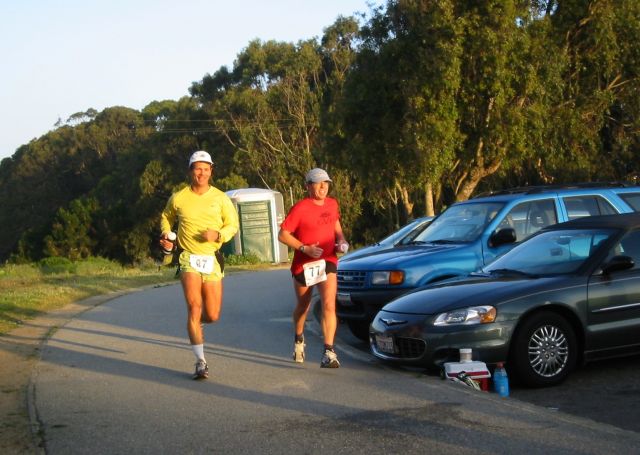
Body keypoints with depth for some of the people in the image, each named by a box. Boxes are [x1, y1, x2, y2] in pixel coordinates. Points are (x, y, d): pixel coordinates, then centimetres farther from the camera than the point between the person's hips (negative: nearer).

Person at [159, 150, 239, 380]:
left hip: (212, 259, 2)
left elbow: (233, 225, 5)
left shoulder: (220, 198, 1)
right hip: (188, 258, -1)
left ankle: (194, 323, 44)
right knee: (194, 306, -17)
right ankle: (200, 362, -12)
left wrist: (218, 235, -15)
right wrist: (165, 234, 1)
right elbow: (166, 217, 20)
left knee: (212, 315, 4)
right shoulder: (178, 198, 1)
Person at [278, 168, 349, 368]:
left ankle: (329, 353, -18)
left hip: (327, 262, 2)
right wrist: (305, 248, -21)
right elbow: (283, 235, -13)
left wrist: (342, 240, 3)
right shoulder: (300, 208, -13)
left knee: (329, 305, -15)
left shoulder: (332, 204, 5)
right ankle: (299, 340, 45)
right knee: (303, 306, 16)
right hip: (303, 264, -2)